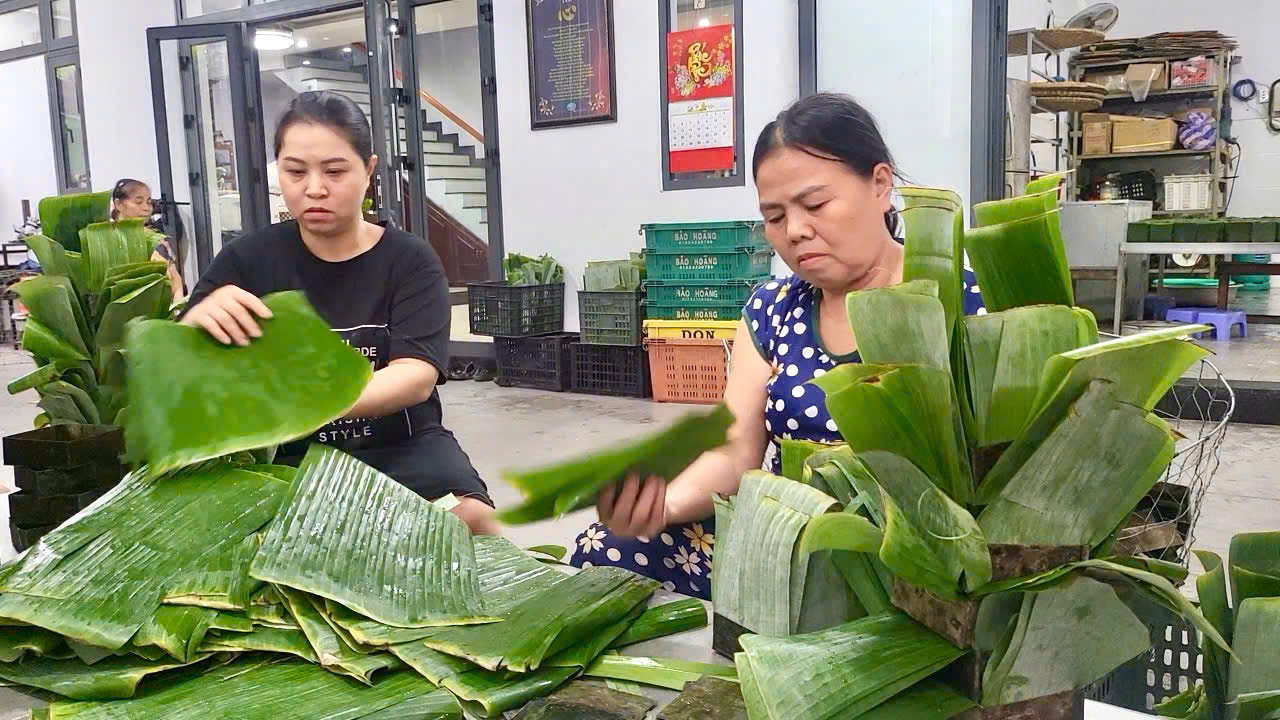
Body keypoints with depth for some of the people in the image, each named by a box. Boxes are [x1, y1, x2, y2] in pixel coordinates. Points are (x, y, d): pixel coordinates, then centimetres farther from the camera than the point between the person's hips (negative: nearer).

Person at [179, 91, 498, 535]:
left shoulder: (411, 261, -3)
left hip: (399, 447, -1)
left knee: (471, 518, -29)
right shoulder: (247, 259, 3)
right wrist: (197, 320, -24)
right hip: (287, 457, 1)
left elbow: (417, 377, -17)